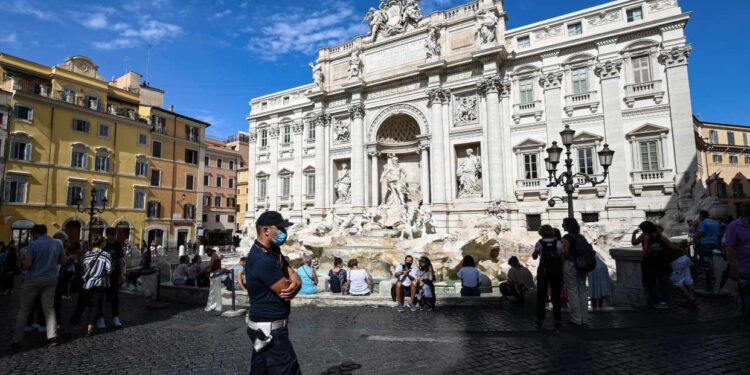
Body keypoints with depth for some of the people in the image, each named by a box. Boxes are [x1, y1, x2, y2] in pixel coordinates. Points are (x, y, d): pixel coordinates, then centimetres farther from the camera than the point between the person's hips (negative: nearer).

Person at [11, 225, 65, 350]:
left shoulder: (33, 245, -14)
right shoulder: (58, 243, -1)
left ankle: (17, 341, 13)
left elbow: (27, 265, -16)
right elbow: (63, 261, 8)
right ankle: (52, 337, 7)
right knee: (49, 308, 9)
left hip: (33, 280, -3)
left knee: (24, 309, 9)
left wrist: (24, 262, 4)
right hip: (51, 279, 4)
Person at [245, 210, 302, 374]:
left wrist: (295, 284, -17)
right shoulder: (263, 260, -25)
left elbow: (295, 277, 6)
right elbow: (286, 291, -22)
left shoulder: (273, 252, 8)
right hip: (270, 329, -10)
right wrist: (293, 284, 0)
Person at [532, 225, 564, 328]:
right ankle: (557, 320, 11)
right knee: (556, 296, 10)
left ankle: (540, 319, 11)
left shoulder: (539, 243, -7)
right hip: (556, 271, 1)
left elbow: (534, 257, -2)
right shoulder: (558, 243, -3)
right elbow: (563, 258, -6)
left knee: (541, 295, 9)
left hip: (543, 271, -1)